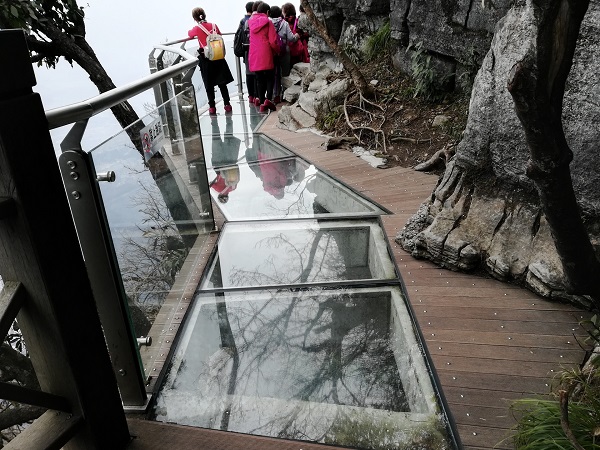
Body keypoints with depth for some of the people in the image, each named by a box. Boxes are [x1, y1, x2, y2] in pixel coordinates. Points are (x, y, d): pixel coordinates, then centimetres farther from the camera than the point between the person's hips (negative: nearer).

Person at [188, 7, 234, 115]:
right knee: (222, 83, 8)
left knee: (209, 85, 6)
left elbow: (190, 34, 16)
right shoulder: (214, 25, 1)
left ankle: (212, 107, 7)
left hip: (205, 59, -2)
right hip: (218, 57, 2)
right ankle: (227, 104, 9)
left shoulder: (197, 29, -4)